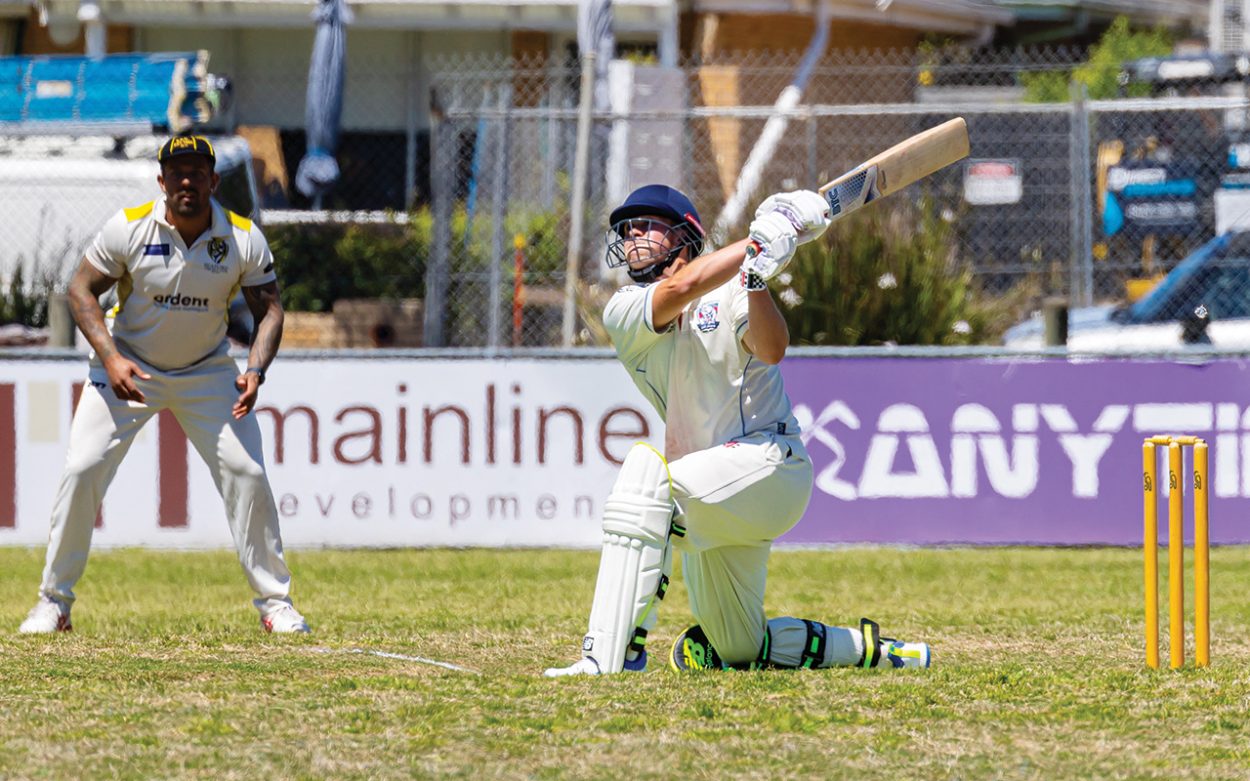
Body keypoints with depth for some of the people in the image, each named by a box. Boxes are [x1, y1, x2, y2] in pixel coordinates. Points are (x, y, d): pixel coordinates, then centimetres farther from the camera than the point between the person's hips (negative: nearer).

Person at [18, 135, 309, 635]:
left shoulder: (244, 238, -14)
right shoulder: (129, 227, -18)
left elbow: (268, 308, -6)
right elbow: (82, 289, -10)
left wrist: (255, 371, -23)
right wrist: (110, 358, -23)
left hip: (206, 371, 1)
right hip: (127, 365, -1)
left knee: (247, 472, -9)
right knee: (81, 470, -11)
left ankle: (274, 600, 5)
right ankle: (53, 601, 2)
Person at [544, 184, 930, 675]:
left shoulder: (726, 292, 0)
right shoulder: (622, 315, 5)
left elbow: (771, 351, -19)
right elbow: (680, 289, -15)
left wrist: (756, 280, -33)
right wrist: (762, 239, -18)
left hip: (771, 458, -6)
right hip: (715, 505, 6)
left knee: (645, 469, -33)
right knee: (739, 651, 11)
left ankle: (608, 656, -39)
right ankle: (873, 649, 32)